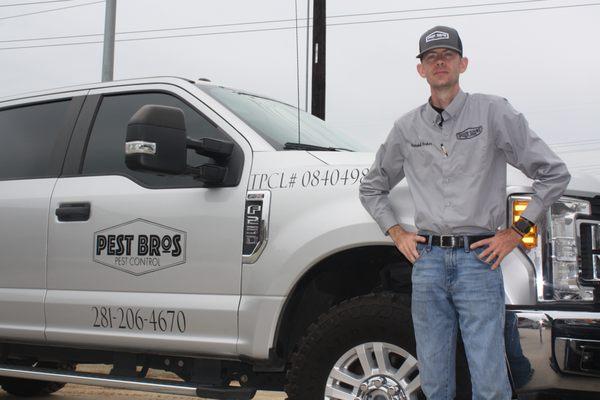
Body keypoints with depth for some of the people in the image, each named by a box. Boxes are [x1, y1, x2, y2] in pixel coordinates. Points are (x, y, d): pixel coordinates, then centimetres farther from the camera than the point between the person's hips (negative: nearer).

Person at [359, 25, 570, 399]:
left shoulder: (493, 112, 2)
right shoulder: (407, 127, 12)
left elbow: (554, 173, 2)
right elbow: (372, 188, 25)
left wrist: (516, 232, -1)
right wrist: (397, 233, 11)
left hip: (478, 258, -3)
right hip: (427, 260, 3)